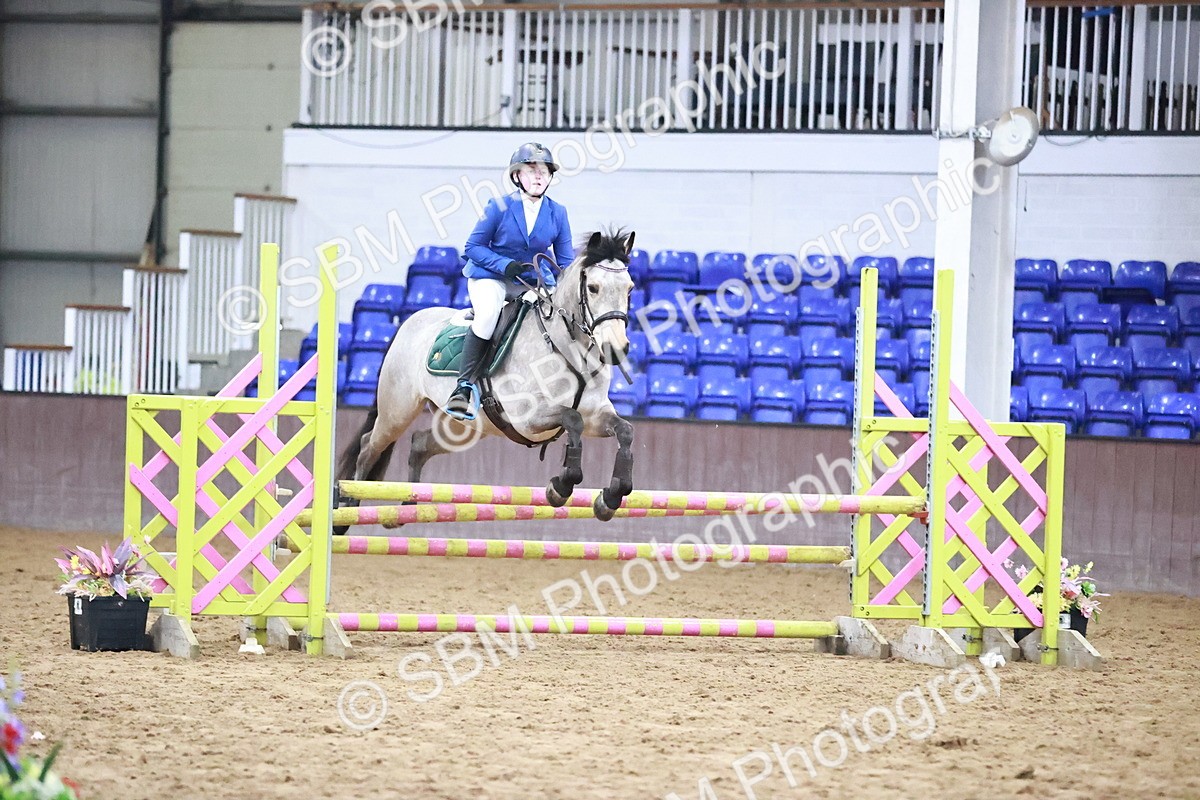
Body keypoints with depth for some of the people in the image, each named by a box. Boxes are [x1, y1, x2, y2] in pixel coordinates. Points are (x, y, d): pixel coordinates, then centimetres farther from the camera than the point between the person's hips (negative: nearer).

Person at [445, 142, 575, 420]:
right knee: (487, 312, -35)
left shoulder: (557, 213, 1)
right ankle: (466, 385, -30)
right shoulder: (500, 207, -8)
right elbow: (473, 247, -5)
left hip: (536, 282, 4)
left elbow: (565, 261, 7)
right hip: (492, 277, -4)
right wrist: (506, 265, -21)